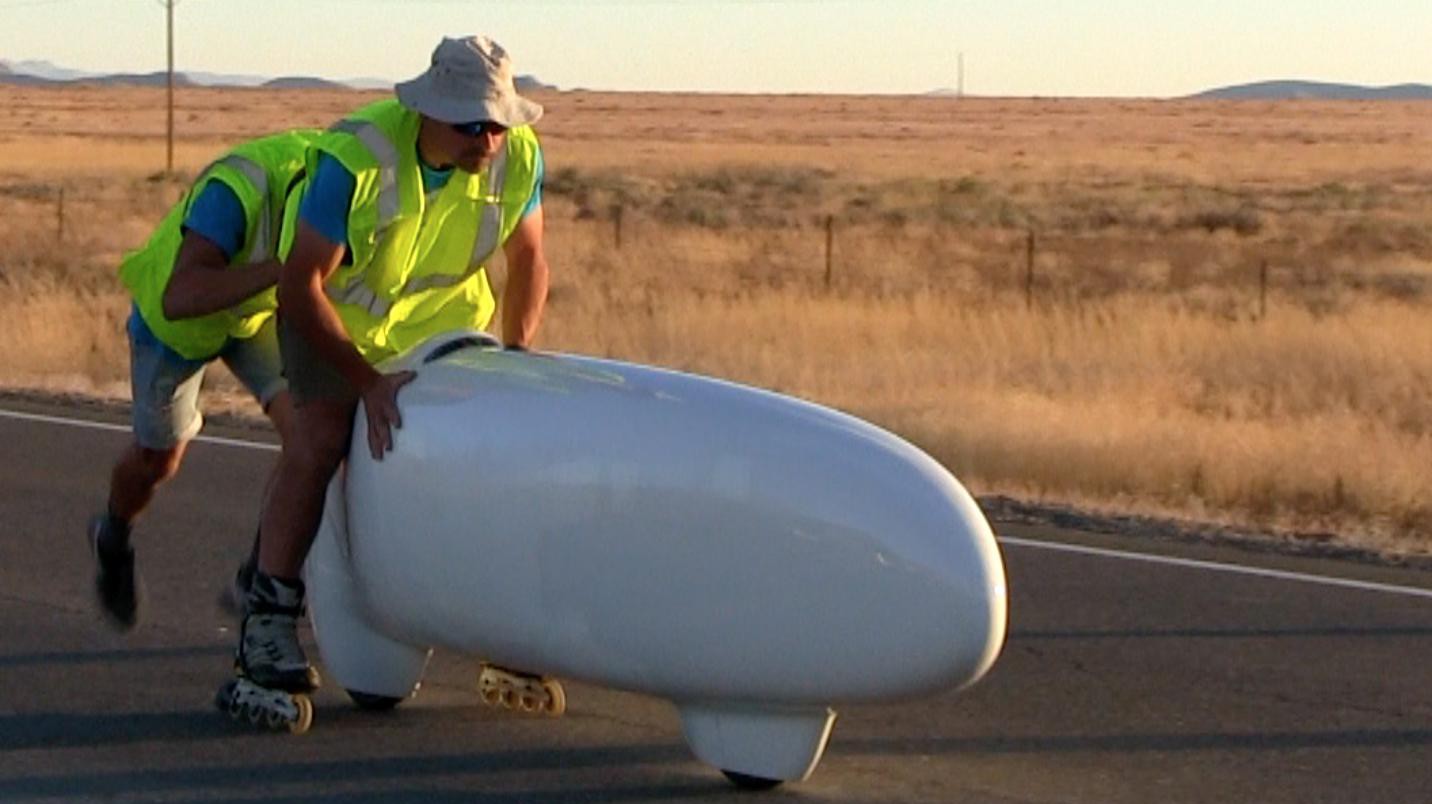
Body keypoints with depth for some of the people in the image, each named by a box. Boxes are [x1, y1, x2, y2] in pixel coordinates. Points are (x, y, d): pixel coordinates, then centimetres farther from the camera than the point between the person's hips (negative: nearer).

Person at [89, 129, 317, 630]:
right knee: (159, 456, 16)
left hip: (262, 306, 4)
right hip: (176, 318, -4)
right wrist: (285, 268, -63)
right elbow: (180, 298, -54)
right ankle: (114, 538, 51)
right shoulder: (237, 190, -46)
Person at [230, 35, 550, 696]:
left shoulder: (518, 157, -23)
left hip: (444, 317, 4)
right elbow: (301, 286, -32)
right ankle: (267, 620, -18)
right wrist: (367, 382, -35)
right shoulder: (357, 160, -37)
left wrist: (516, 351, -15)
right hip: (334, 311, -4)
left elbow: (527, 257, -3)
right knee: (321, 437, -22)